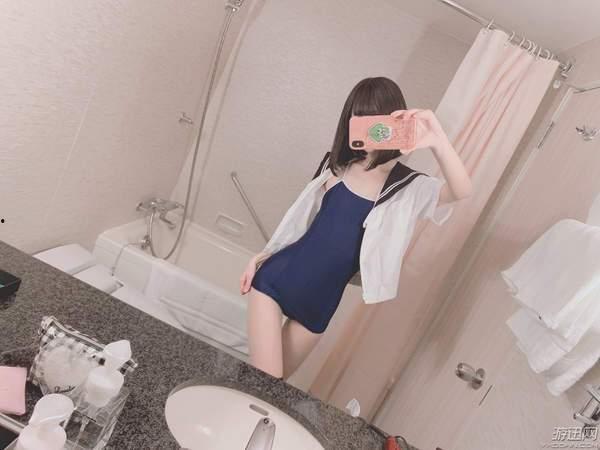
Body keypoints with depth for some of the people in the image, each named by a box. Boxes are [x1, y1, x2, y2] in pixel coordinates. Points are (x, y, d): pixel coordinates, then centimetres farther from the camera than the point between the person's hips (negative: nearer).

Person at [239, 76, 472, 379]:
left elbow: (462, 191, -27)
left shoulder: (409, 188, -8)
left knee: (274, 385, 16)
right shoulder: (338, 164, 1)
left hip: (319, 304, 0)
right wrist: (263, 255, 12)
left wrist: (438, 141, -45)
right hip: (275, 280, 1)